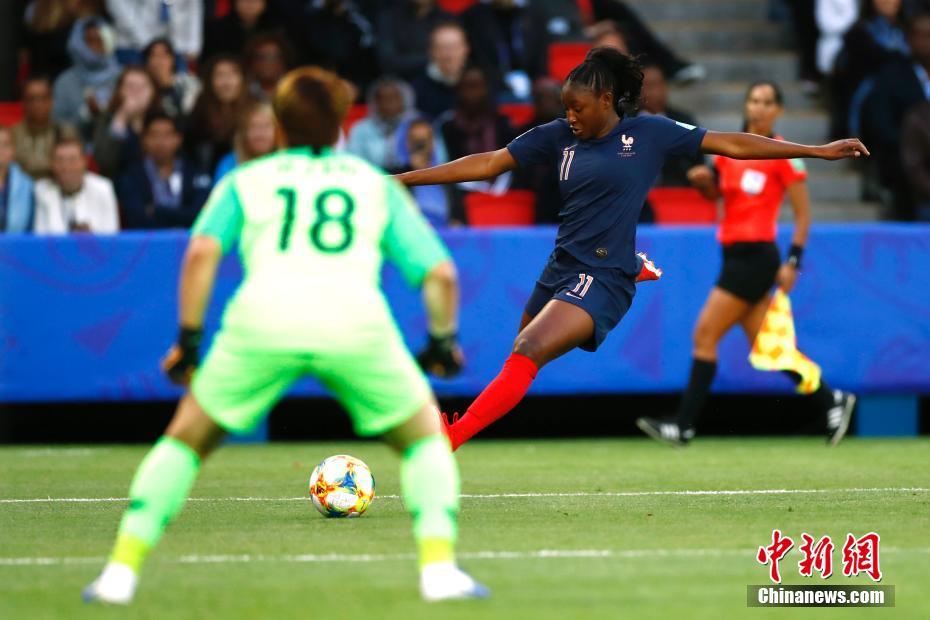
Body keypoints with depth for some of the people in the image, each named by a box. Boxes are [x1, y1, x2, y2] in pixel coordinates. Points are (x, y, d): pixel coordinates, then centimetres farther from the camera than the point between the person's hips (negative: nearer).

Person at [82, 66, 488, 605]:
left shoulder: (245, 181, 26)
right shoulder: (378, 184, 28)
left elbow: (201, 252, 8)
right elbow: (440, 274, 18)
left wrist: (189, 338, 11)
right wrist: (443, 340, 32)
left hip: (262, 315, 0)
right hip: (356, 316, 0)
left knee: (187, 438, 20)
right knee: (424, 434, 22)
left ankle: (121, 570, 11)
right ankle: (439, 567, 6)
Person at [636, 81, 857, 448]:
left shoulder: (783, 155, -7)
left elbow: (803, 214, -5)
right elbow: (715, 193, 24)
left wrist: (793, 262, -13)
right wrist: (704, 180, 1)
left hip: (756, 256, -7)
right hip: (734, 253, 7)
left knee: (705, 335, -10)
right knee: (765, 347, 9)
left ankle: (684, 427, -7)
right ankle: (832, 401, 22)